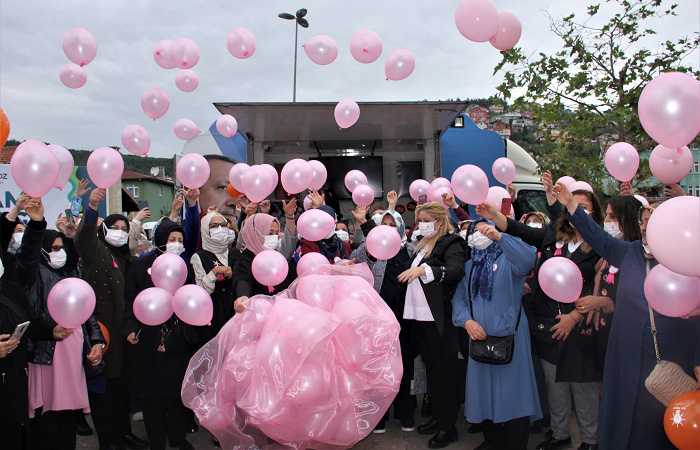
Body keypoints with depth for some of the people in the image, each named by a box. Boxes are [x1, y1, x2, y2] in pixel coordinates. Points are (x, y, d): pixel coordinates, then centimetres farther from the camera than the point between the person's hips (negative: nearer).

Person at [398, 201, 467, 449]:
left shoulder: (451, 243, -8)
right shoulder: (423, 245, 18)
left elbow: (456, 271, -27)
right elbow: (409, 275, 28)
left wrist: (423, 269, -35)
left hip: (440, 319, -8)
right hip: (420, 317, 8)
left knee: (444, 371, 1)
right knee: (431, 369, 15)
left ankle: (448, 427, 11)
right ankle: (438, 416, 28)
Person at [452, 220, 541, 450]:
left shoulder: (507, 260, 1)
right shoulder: (469, 266, 16)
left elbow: (528, 259, -23)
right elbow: (458, 298, 8)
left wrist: (499, 236, -34)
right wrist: (467, 321, -11)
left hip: (509, 336, -5)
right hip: (479, 336, 5)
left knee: (512, 393, -5)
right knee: (485, 392, 10)